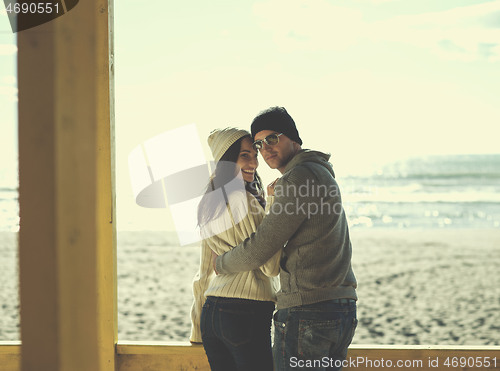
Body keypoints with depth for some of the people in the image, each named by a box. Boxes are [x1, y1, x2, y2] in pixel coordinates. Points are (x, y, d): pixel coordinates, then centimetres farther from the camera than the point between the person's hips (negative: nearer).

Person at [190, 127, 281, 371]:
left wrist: (199, 327, 26)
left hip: (211, 311, 9)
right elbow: (270, 266, -14)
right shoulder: (242, 200, -13)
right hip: (247, 314, -9)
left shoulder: (208, 204, 15)